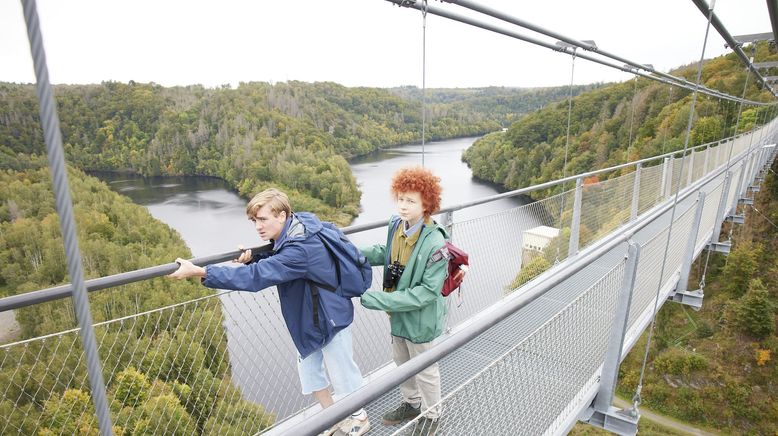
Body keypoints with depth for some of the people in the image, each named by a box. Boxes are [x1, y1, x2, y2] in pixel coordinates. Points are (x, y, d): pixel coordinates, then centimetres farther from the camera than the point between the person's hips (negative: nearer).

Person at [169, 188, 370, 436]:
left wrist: (199, 272, -39)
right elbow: (272, 264, 9)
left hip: (329, 318, -9)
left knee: (341, 373, 10)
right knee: (308, 368, 19)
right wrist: (251, 258, -14)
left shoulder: (299, 250, -35)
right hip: (310, 320, 9)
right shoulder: (292, 232, -5)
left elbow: (255, 277, -39)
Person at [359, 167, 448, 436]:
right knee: (402, 363, 28)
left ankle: (431, 414, 47)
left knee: (425, 371, 19)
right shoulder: (396, 224, -11)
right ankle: (411, 403, 55)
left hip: (421, 318, -6)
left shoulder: (434, 242, -31)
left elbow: (427, 292, -28)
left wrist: (378, 300, -29)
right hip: (397, 312, 7)